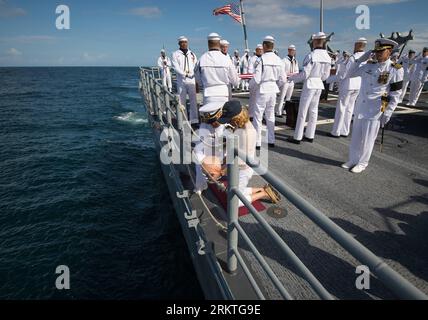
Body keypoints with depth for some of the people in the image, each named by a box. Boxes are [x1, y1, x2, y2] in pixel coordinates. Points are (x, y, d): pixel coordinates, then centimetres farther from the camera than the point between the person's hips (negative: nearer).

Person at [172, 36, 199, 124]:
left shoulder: (192, 54, 15)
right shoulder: (175, 54, 7)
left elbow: (196, 66, 8)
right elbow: (176, 67, -4)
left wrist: (190, 73, -7)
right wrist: (185, 74, -14)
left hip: (192, 80, 2)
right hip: (181, 81, -2)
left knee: (193, 100, 0)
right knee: (181, 100, 0)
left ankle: (194, 119, 3)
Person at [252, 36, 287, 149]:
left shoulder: (262, 59, -14)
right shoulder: (279, 60, 1)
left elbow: (257, 79, -16)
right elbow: (283, 80, 3)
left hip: (263, 90, -6)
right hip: (273, 90, 6)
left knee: (258, 116, 3)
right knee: (270, 116, 16)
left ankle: (257, 142, 6)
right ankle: (271, 140, 23)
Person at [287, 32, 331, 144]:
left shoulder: (311, 56, -17)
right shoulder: (327, 57, 4)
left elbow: (304, 74, -16)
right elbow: (325, 75, 9)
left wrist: (291, 78, -3)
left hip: (309, 85, -7)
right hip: (319, 85, 7)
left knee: (302, 112, -1)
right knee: (314, 111, 12)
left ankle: (297, 137, 5)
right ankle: (310, 136, 21)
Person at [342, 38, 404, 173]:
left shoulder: (395, 70, -6)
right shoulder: (369, 65, 6)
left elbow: (395, 95, -6)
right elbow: (351, 74, 14)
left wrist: (387, 113, -10)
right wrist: (360, 59, 1)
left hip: (375, 111, -5)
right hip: (360, 108, 5)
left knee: (367, 140, 4)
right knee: (355, 137, 12)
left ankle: (362, 163, 20)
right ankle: (353, 160, 27)